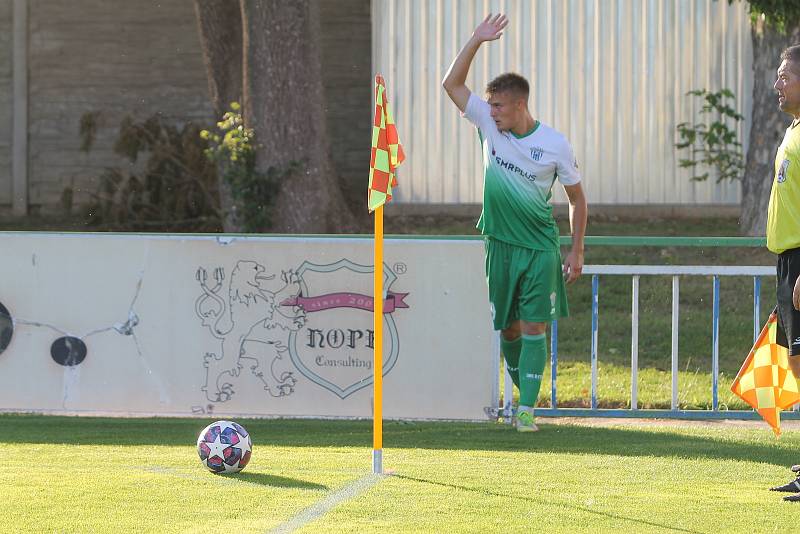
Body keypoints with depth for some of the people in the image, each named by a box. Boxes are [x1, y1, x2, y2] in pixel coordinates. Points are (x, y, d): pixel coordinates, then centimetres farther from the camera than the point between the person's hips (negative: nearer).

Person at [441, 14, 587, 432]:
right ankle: (523, 388, 28)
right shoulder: (489, 126, 1)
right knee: (508, 327, 7)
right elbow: (452, 84, -2)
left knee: (534, 327, -8)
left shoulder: (555, 144, -7)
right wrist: (477, 40, -12)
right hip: (500, 244, 3)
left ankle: (527, 409, -9)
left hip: (541, 248, -3)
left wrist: (577, 252, 1)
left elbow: (577, 198, 3)